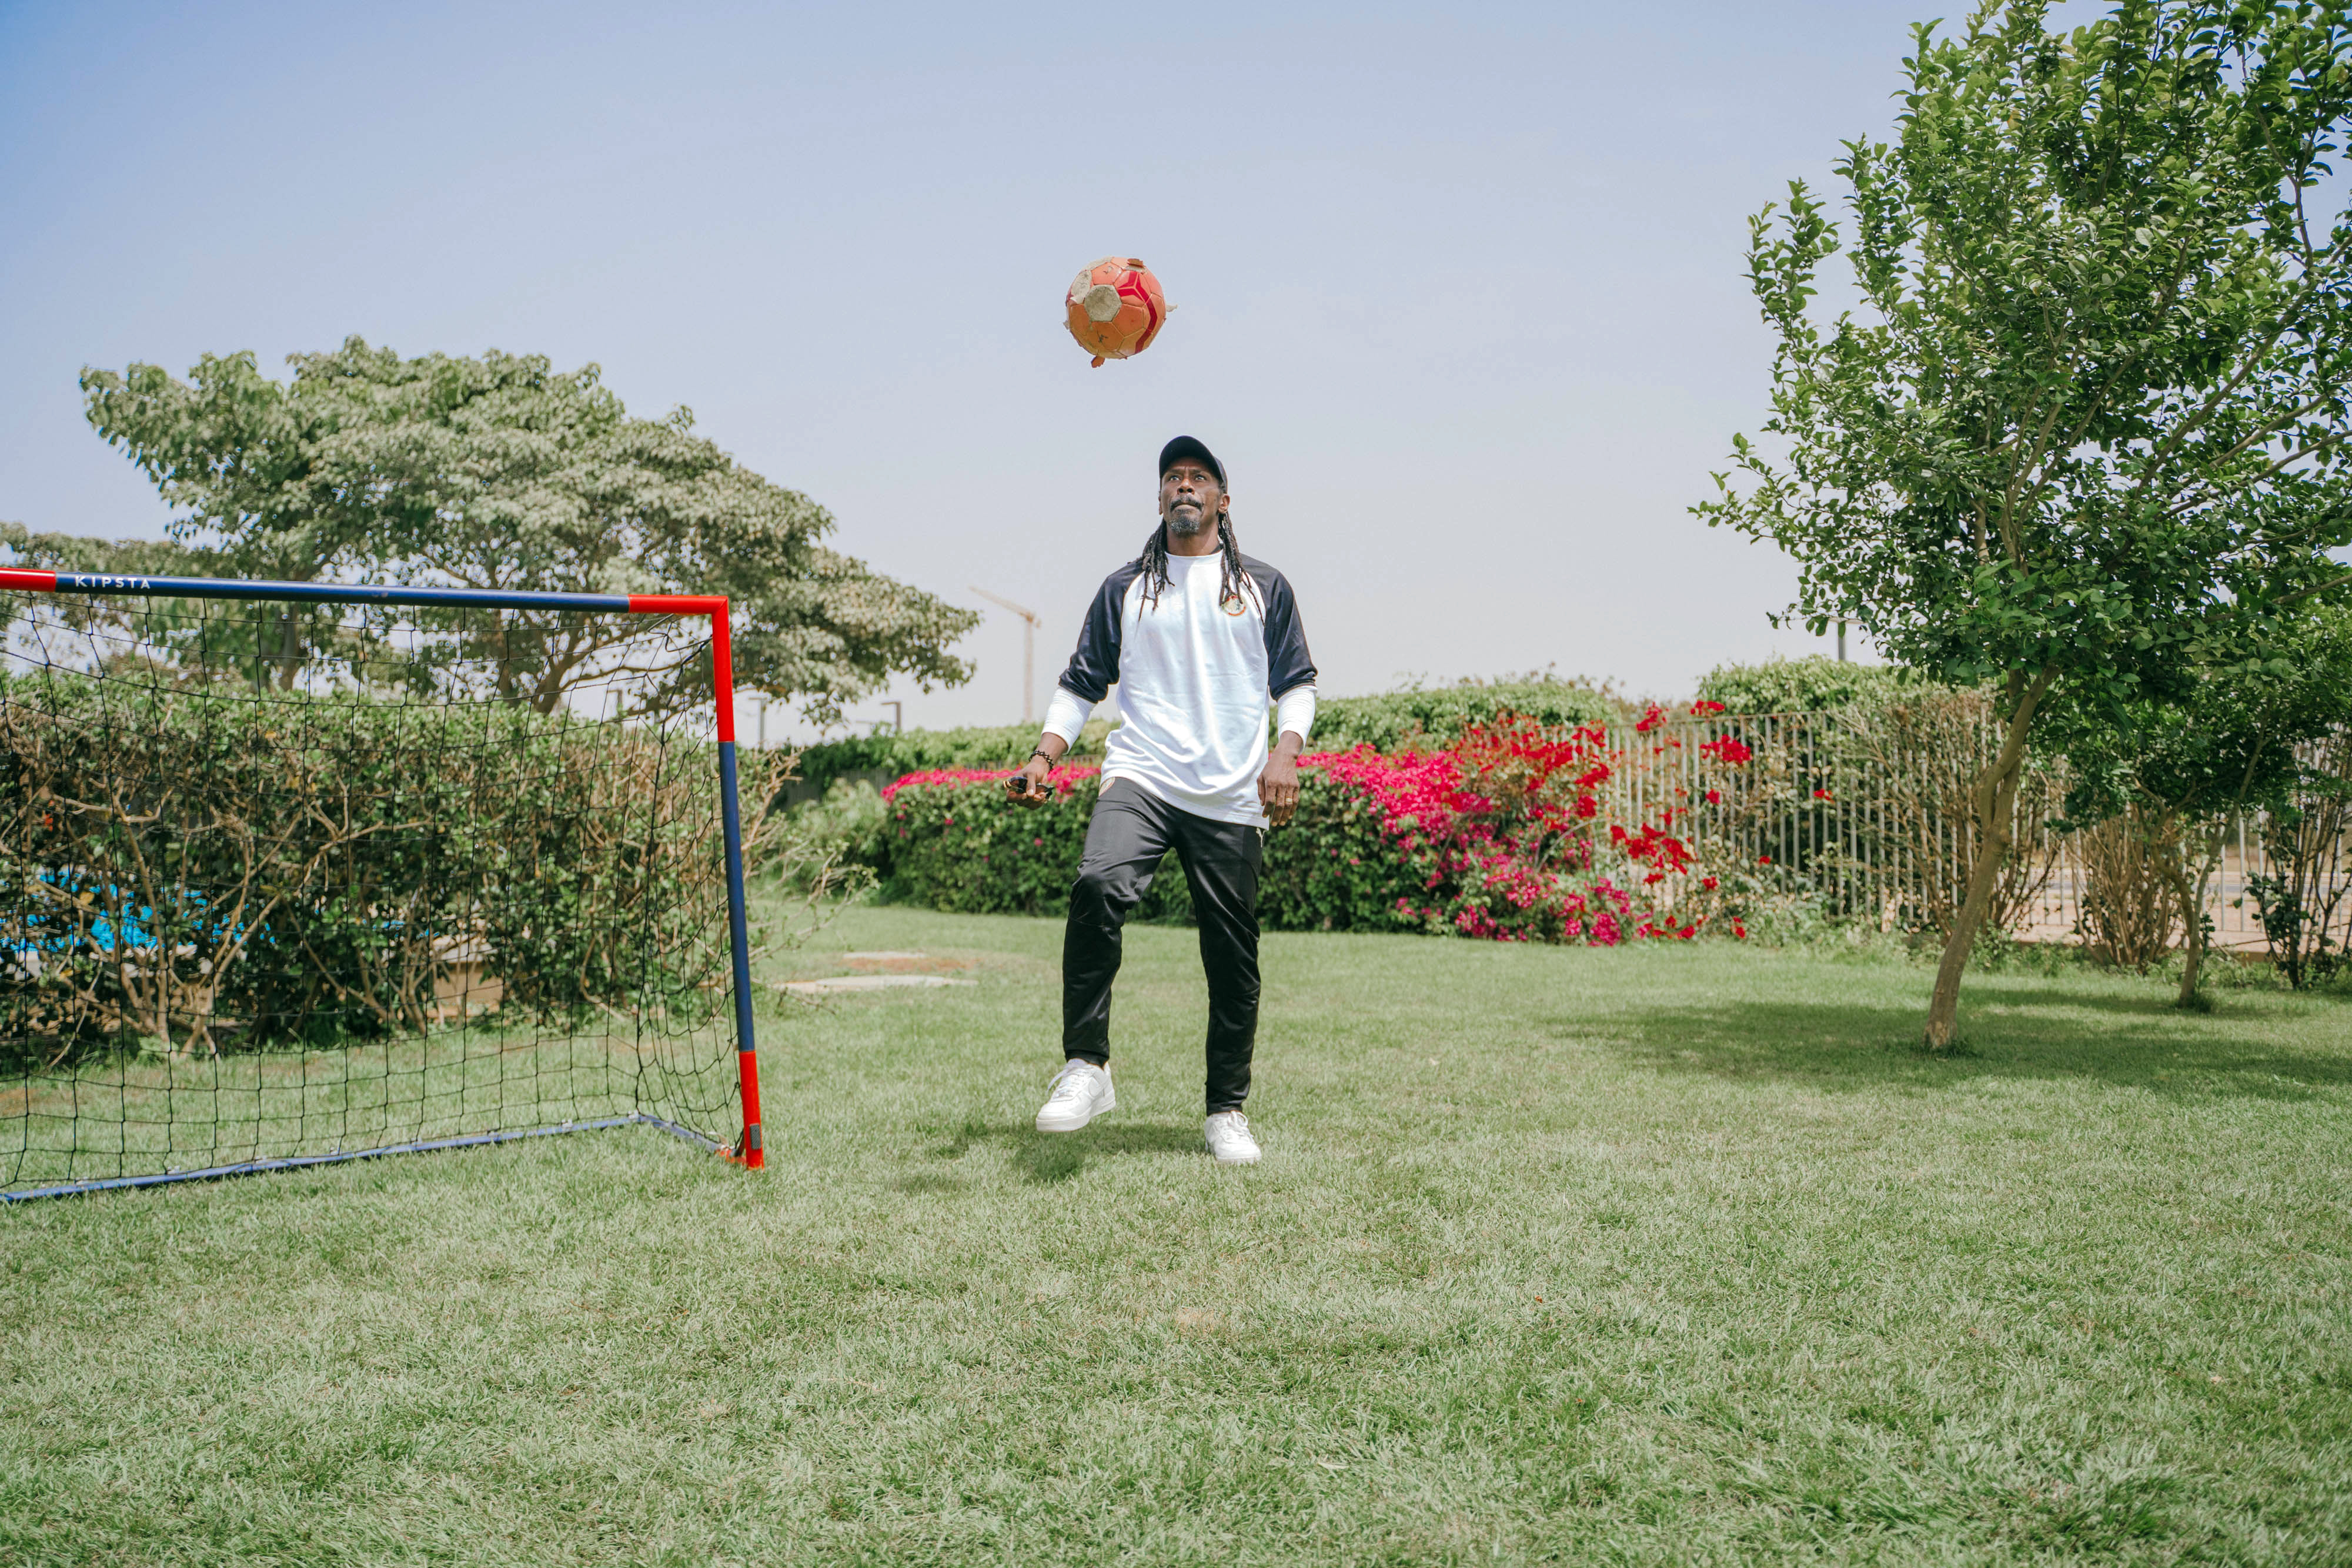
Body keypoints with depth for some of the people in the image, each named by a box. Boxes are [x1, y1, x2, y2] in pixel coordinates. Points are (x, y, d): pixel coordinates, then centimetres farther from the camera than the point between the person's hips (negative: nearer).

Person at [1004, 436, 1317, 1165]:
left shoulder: (1265, 587, 14)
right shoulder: (1123, 588, 15)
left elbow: (1296, 683, 13)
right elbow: (1081, 684, 16)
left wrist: (1285, 752, -5)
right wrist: (1045, 757, 0)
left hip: (1232, 798, 1)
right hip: (1140, 779, -1)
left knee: (1232, 958, 2)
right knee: (1098, 886, -30)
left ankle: (1227, 1112, 18)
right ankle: (1086, 1068, -22)